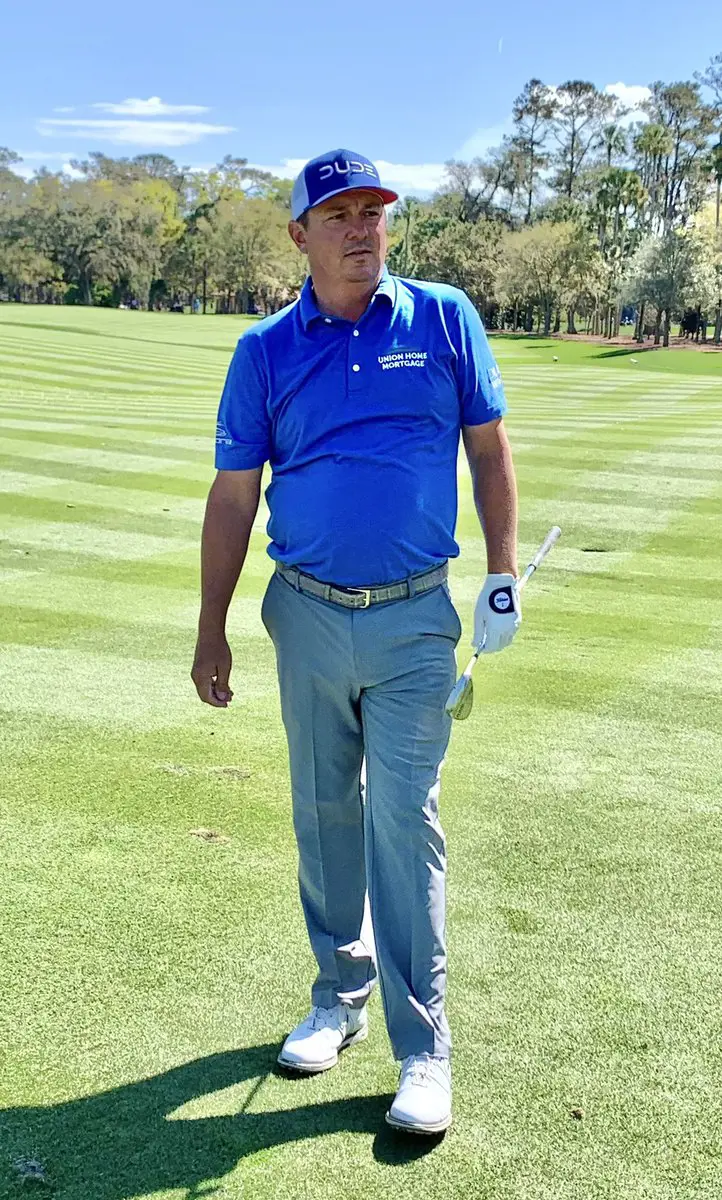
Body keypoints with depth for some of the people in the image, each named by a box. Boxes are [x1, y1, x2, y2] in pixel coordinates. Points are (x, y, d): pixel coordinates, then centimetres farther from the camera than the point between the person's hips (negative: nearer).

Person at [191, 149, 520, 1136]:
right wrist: (212, 632, 4)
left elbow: (489, 448, 7)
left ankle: (424, 1046, 8)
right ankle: (341, 995, 32)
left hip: (414, 620, -2)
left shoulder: (445, 320, 1)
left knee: (405, 823, -3)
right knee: (324, 815, 12)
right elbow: (233, 495, 4)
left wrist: (503, 575, 1)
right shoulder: (266, 349, 3)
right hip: (308, 616, 2)